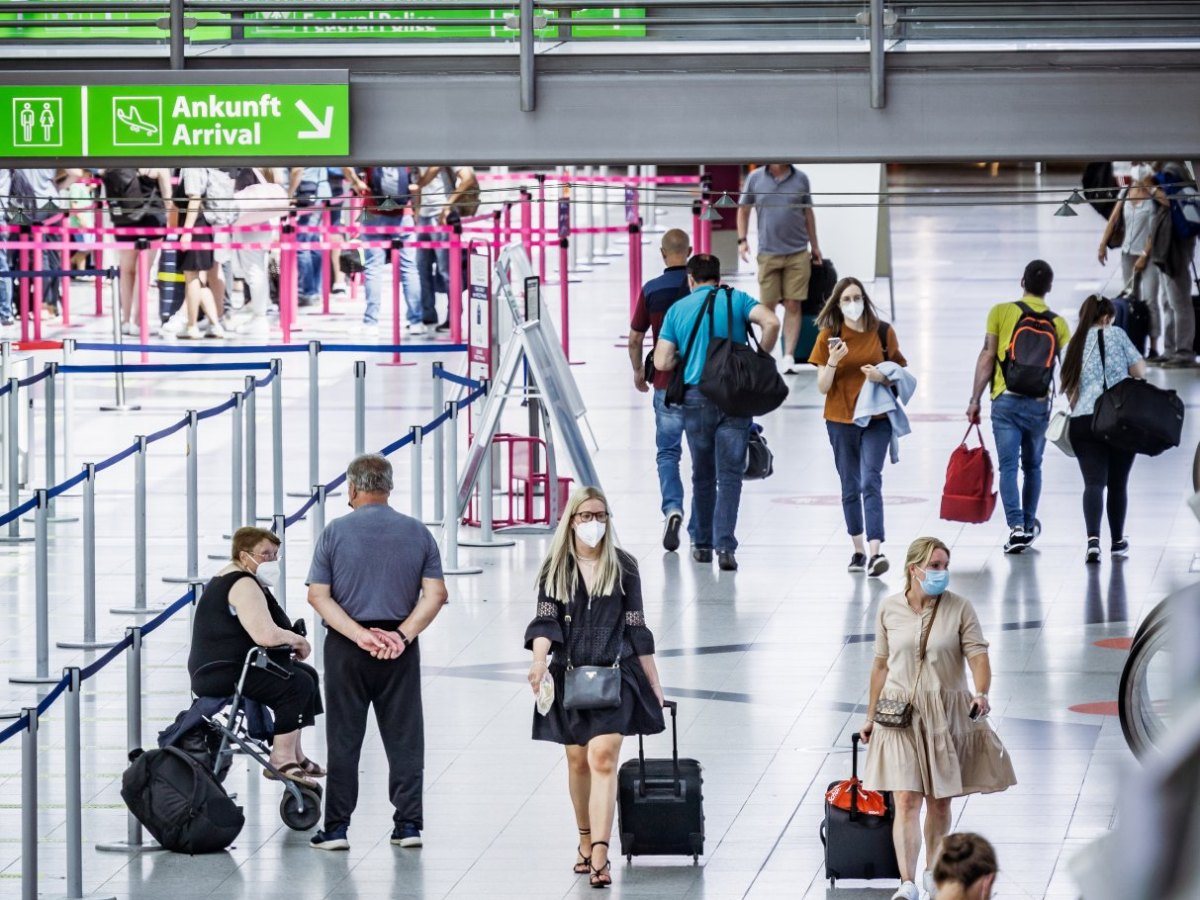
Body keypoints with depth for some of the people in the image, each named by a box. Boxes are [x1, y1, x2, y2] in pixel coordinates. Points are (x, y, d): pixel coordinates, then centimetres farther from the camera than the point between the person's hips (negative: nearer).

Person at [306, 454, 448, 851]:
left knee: (343, 740, 5)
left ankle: (336, 827, 5)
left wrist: (359, 635, -11)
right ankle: (408, 823, 6)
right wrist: (402, 635, -9)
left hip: (346, 649, -1)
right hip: (401, 648, 1)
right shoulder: (418, 533, 3)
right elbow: (435, 595, -3)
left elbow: (318, 595, -7)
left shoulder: (335, 532, -3)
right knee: (404, 739, 8)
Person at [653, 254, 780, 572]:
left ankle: (702, 543, 23)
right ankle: (725, 546, -13)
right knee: (730, 475, -1)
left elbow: (662, 363, 1)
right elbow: (771, 322, -13)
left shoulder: (678, 309, 7)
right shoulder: (736, 300, 4)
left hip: (696, 396, 1)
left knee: (703, 474, 16)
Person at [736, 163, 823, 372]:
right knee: (767, 307, 2)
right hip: (768, 253, 0)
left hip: (798, 253, 0)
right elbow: (743, 210, 11)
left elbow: (808, 213, 13)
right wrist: (742, 240, 1)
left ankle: (789, 357, -1)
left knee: (793, 306, -3)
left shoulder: (800, 179, 5)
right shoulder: (755, 178, 3)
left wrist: (814, 245, 16)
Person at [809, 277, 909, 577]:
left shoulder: (883, 333, -1)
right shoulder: (828, 337, -1)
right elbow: (822, 386, -1)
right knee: (850, 488, 10)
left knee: (870, 481, -16)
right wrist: (833, 361, -19)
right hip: (840, 420, 2)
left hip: (876, 419, -2)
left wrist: (883, 377, -14)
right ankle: (858, 550, 24)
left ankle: (876, 552, -25)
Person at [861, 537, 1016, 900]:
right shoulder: (889, 609, -1)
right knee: (906, 800, -10)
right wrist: (871, 717, 13)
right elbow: (881, 665, 8)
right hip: (901, 715, 0)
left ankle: (933, 871, 30)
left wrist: (982, 693, -31)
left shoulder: (959, 608, -5)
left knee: (939, 800, 11)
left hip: (947, 714, 0)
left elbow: (977, 655, -12)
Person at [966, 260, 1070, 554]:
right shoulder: (1059, 324, 2)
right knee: (1032, 467, 18)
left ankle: (1016, 526, -17)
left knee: (1008, 466, -2)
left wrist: (975, 399, 0)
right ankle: (1029, 525, 29)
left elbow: (987, 358, -5)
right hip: (1039, 404, 2)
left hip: (1006, 400, -2)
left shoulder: (1001, 312, -2)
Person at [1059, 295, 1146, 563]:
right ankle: (1118, 541, 24)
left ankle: (1093, 539, -27)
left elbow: (1069, 390, 13)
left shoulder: (1075, 345, 14)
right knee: (1118, 482, 13)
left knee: (1094, 482, -6)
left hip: (1083, 421, 2)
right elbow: (1140, 370, 2)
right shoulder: (1115, 335, 4)